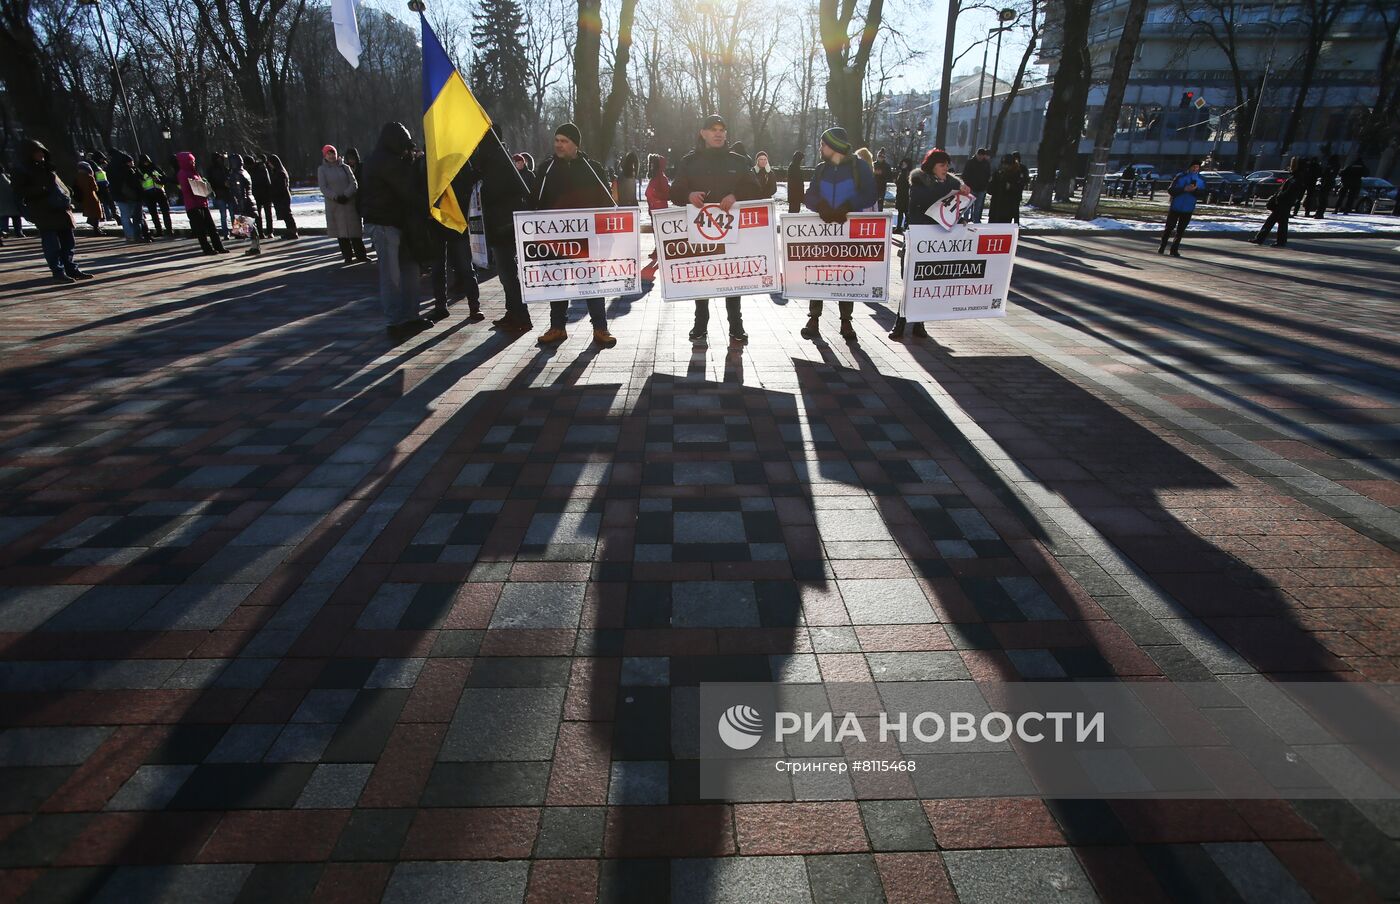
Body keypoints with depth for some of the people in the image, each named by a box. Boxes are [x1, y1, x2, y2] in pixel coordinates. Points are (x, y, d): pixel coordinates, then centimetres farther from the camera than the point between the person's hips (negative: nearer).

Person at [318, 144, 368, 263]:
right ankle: (348, 256, 5)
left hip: (349, 202, 1)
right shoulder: (322, 170, 4)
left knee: (354, 229, 0)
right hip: (334, 204, -1)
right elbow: (323, 188, -2)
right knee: (341, 231, 1)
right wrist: (336, 197, -15)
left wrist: (346, 195, -14)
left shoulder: (345, 167, 7)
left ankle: (360, 255, 3)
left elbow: (354, 183, 0)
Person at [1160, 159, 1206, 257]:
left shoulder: (1201, 180, 4)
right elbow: (1170, 190, -10)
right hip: (1175, 207, -2)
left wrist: (1195, 189, -20)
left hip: (1188, 209, 2)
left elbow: (1202, 193, 0)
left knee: (1180, 230, 4)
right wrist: (1184, 189, -22)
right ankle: (1162, 247, 16)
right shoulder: (1180, 177, -5)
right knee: (1169, 227, 2)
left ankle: (1174, 249, 10)